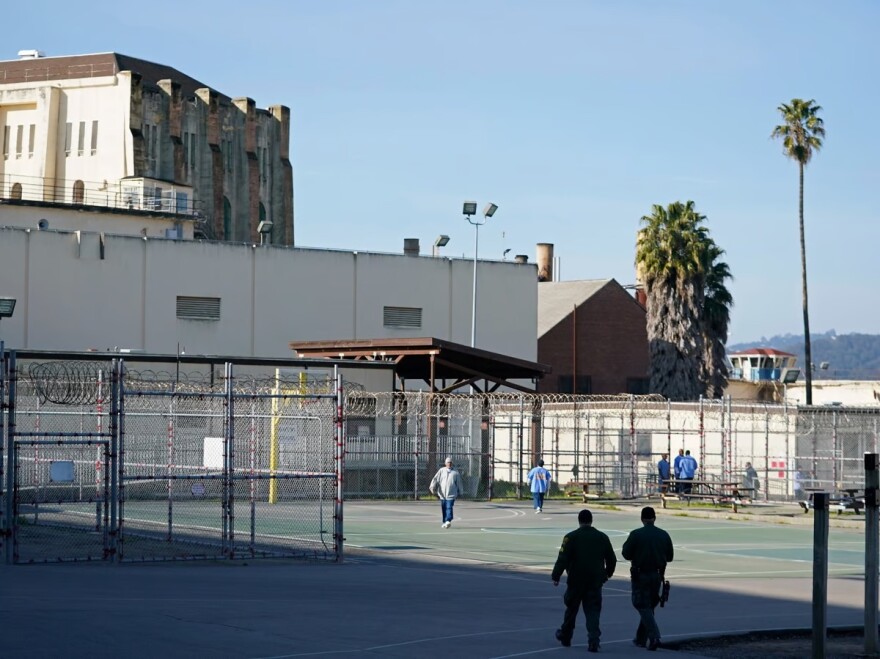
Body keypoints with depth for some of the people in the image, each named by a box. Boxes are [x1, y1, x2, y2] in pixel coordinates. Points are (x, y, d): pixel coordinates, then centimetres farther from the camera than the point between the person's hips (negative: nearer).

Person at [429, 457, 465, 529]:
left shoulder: (455, 473, 5)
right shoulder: (441, 471, 6)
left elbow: (459, 483, 12)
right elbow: (435, 479, 0)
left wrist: (460, 493, 16)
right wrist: (432, 487, -14)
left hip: (451, 494, -2)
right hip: (442, 494, 2)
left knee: (449, 508, -17)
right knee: (443, 509, 7)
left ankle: (448, 521, -25)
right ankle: (445, 522, 18)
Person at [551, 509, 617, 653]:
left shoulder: (571, 537, -7)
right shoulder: (602, 537, 5)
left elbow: (563, 559, -13)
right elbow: (612, 559, 13)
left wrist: (555, 576, -6)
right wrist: (608, 573, 30)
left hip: (576, 581, -2)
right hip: (595, 581, 2)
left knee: (571, 608, 15)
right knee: (593, 610, 2)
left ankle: (565, 636, 30)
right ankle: (593, 641, -13)